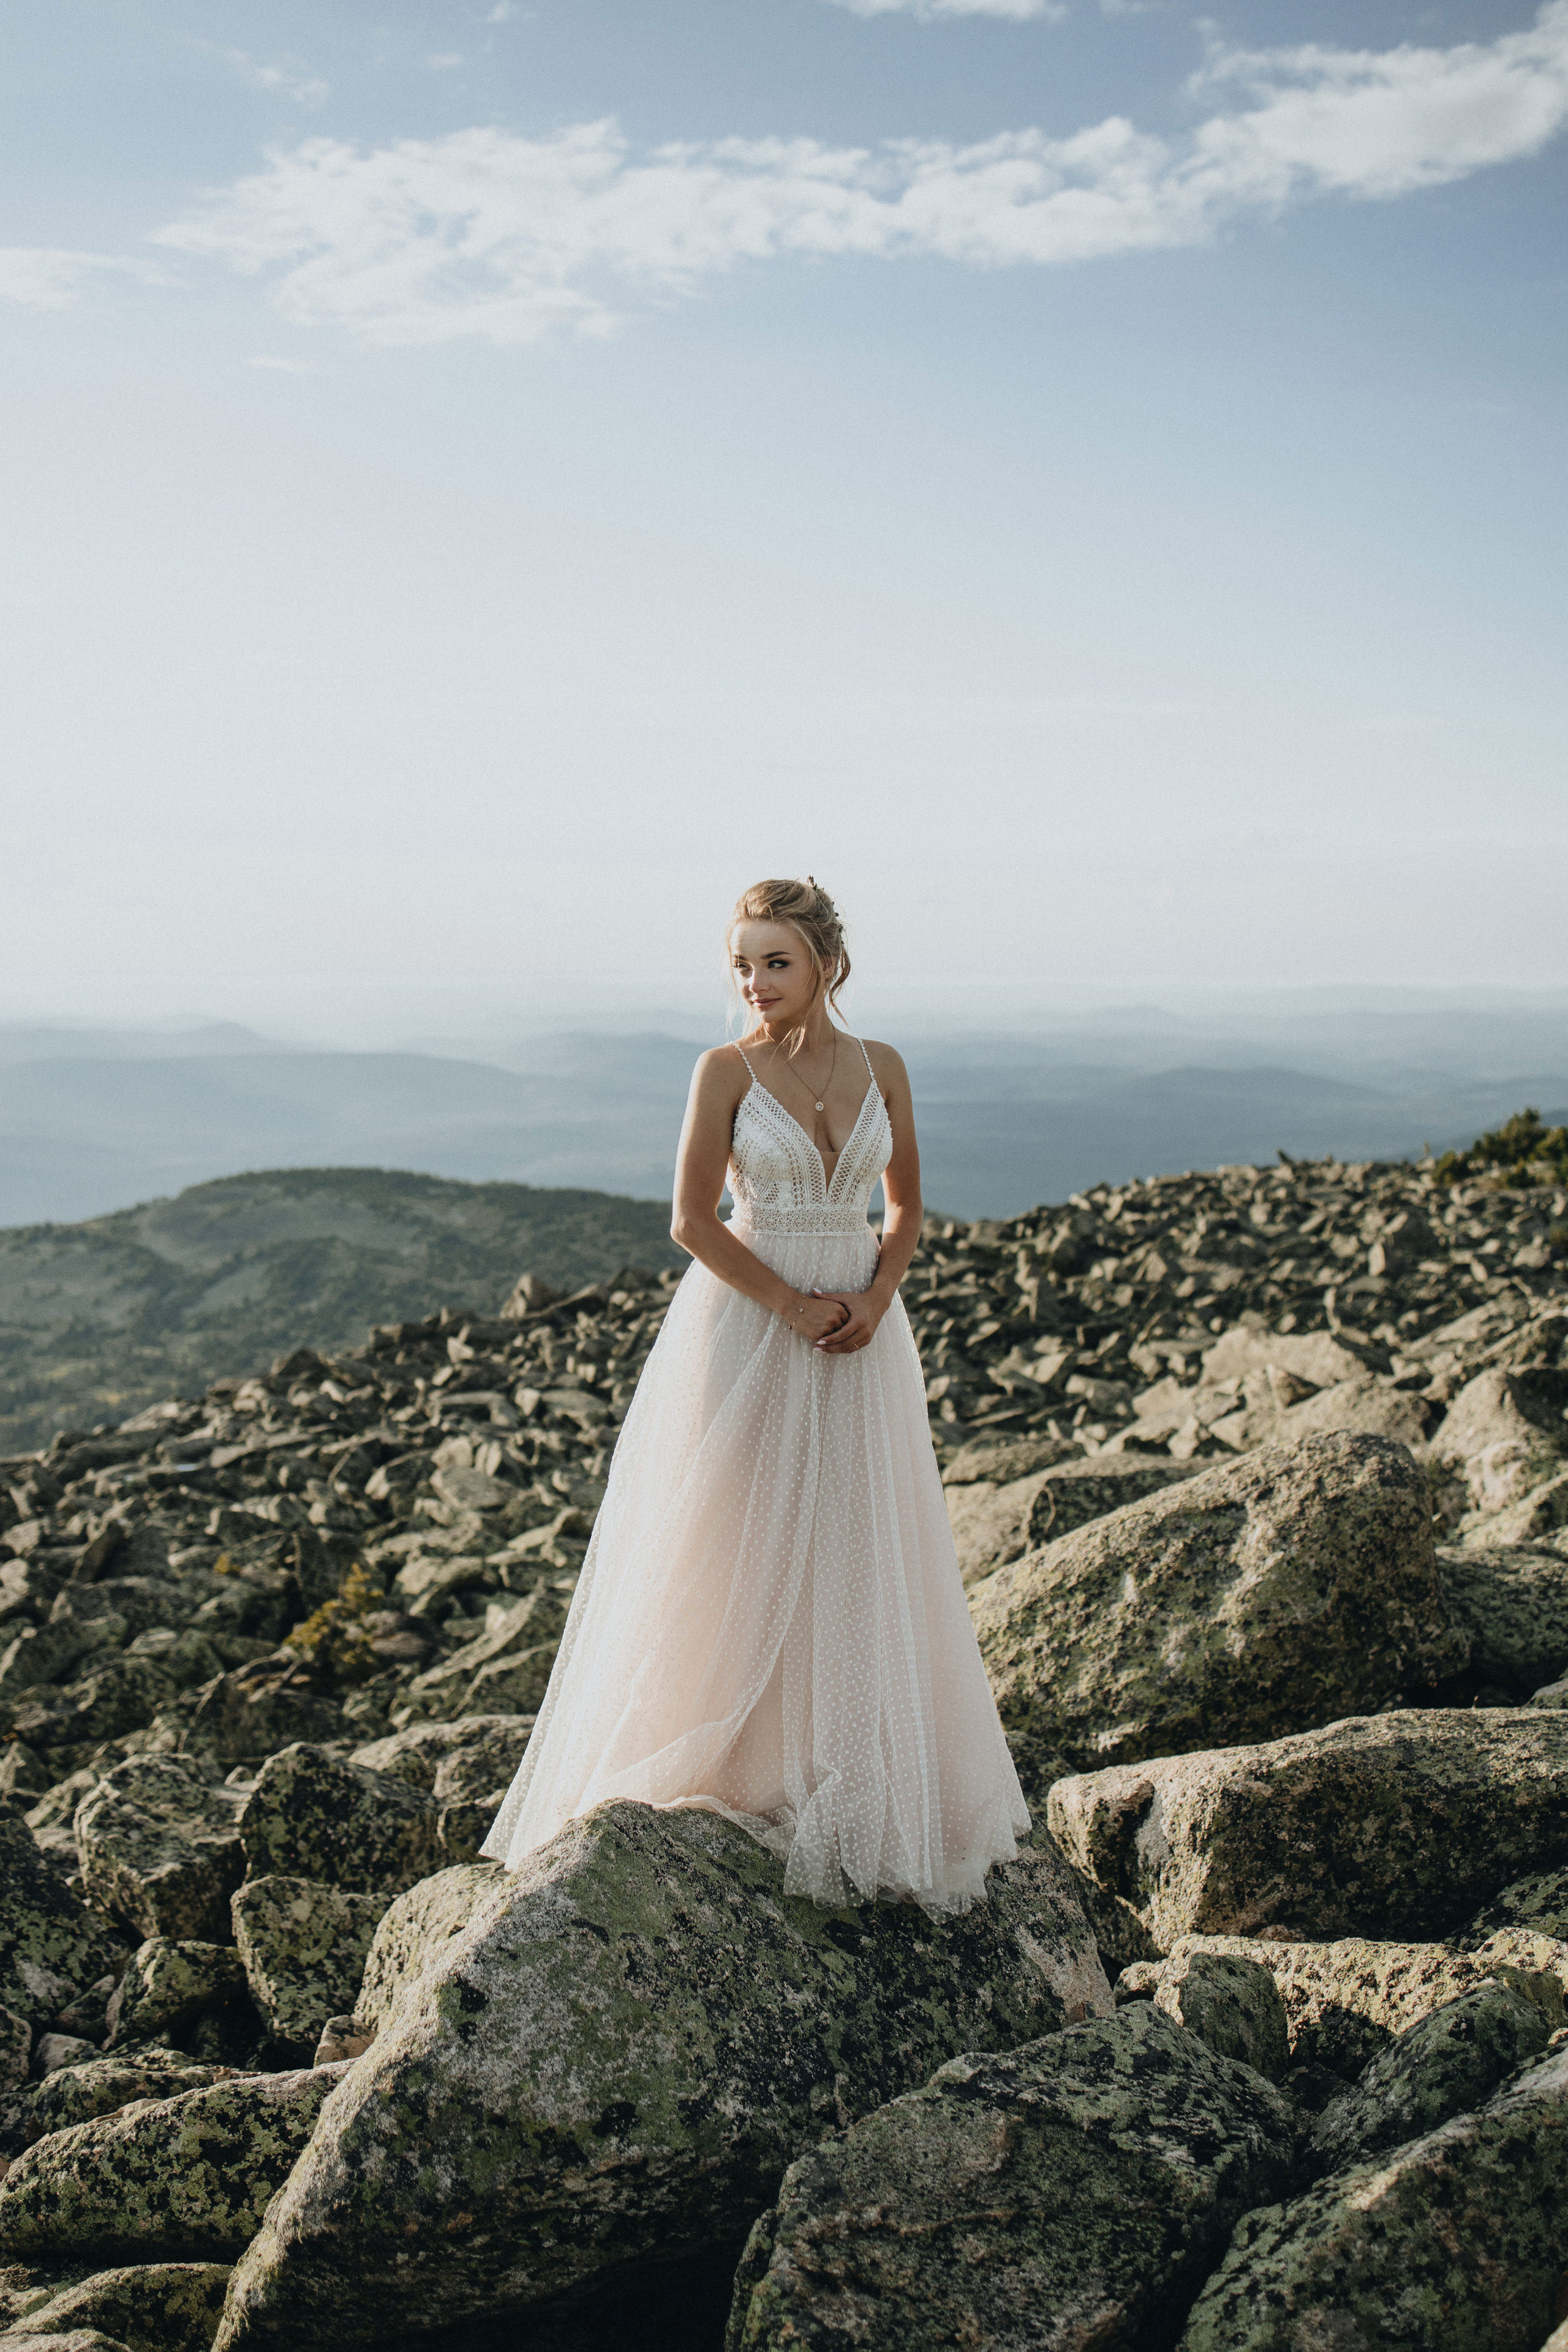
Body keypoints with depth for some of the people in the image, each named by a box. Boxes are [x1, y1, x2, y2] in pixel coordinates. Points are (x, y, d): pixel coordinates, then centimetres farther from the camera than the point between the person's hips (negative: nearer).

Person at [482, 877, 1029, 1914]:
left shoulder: (881, 1066, 5)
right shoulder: (727, 1071, -6)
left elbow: (907, 1206, 11)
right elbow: (695, 1220, -9)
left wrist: (875, 1296, -6)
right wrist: (794, 1307, -14)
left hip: (861, 1330, 4)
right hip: (747, 1326, -4)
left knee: (860, 1553, 8)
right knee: (745, 1553, -1)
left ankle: (859, 1788, 21)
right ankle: (741, 1770, 13)